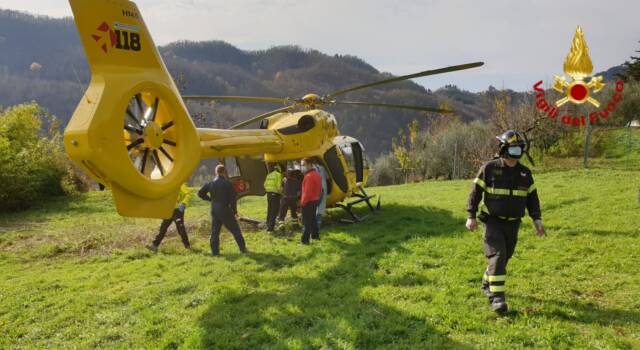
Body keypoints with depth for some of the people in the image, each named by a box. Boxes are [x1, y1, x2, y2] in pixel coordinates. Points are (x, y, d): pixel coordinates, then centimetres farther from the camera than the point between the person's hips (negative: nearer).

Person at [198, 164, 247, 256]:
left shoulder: (210, 184, 2)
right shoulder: (227, 183, -11)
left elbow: (200, 193, 8)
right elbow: (233, 198, -11)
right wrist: (235, 211, -1)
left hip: (214, 211, 4)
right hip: (225, 210, -4)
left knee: (215, 231, 11)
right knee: (235, 230, 7)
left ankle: (215, 251, 9)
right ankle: (243, 248, 11)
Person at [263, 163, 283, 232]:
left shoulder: (269, 175, 13)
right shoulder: (278, 175, -9)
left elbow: (265, 185, 13)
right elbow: (279, 186, -16)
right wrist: (281, 193, -2)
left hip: (269, 193, 8)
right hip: (275, 194, -8)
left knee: (270, 210, 18)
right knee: (274, 211, -5)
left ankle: (268, 225, 28)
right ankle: (270, 227, -9)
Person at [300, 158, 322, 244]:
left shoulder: (309, 176, -23)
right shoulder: (317, 174, 10)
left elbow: (307, 192, -25)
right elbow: (319, 189, 17)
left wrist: (302, 202, -17)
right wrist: (317, 196, 18)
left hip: (308, 202, -10)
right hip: (315, 200, 10)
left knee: (307, 222, -5)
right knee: (313, 219, 22)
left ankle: (305, 240, -2)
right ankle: (315, 235, 33)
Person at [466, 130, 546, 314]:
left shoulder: (525, 173, 3)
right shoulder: (489, 169, -10)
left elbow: (532, 198, 9)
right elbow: (475, 192, -8)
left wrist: (537, 219, -1)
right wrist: (471, 216, -13)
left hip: (513, 224, 5)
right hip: (493, 221, -5)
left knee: (504, 257, 13)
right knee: (497, 256, -16)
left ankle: (487, 284, 36)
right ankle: (497, 298, -15)